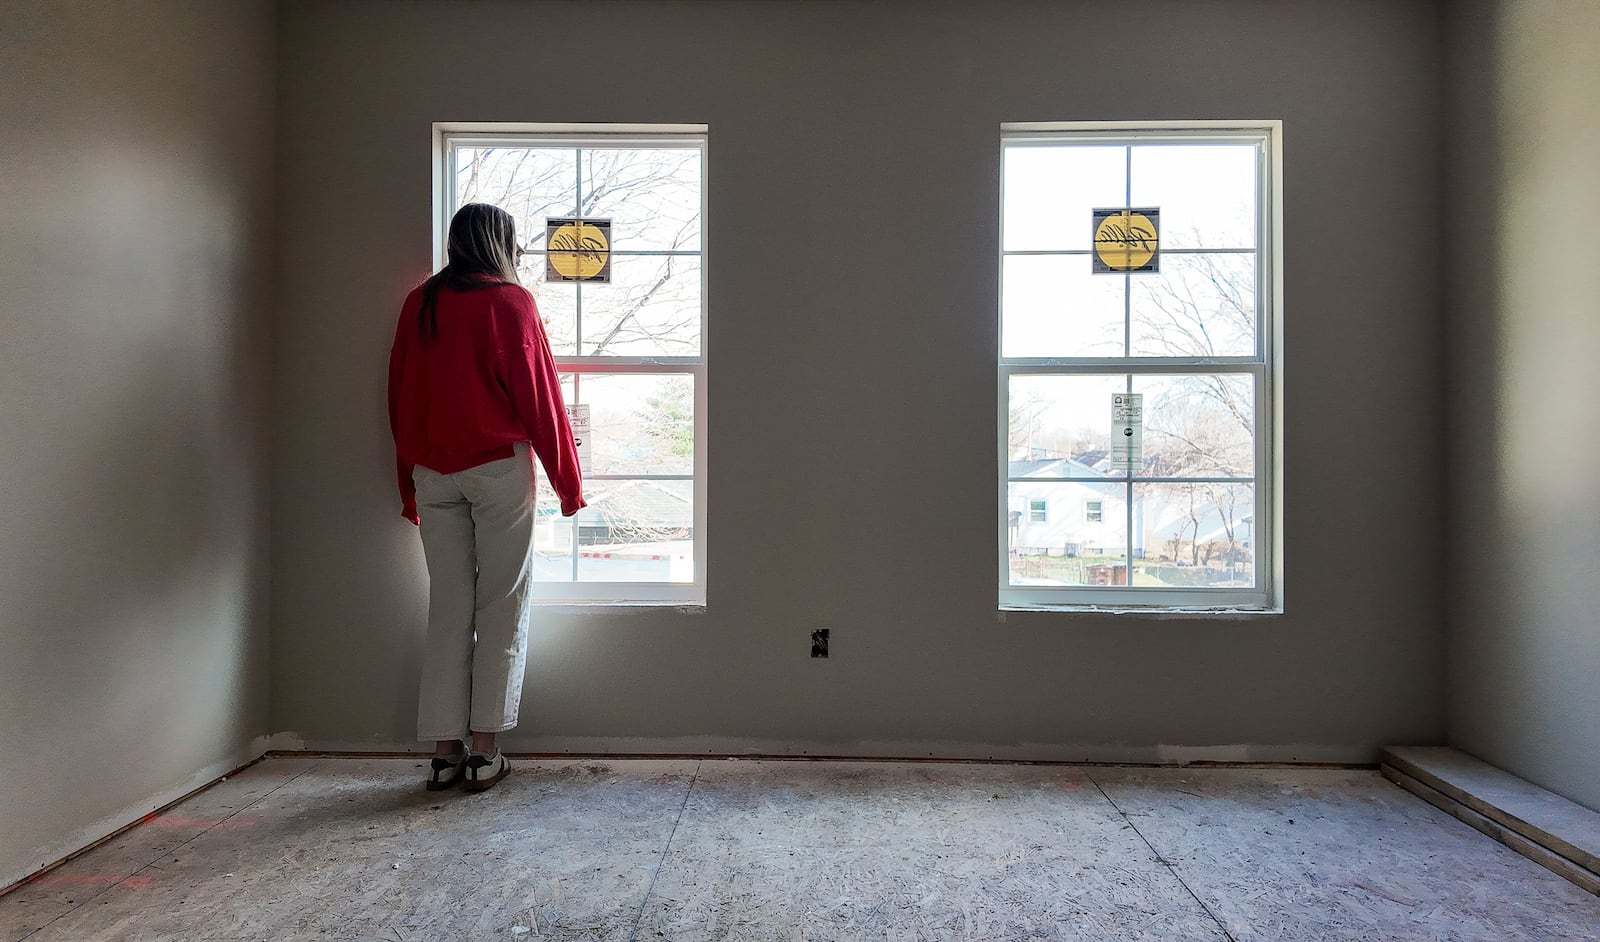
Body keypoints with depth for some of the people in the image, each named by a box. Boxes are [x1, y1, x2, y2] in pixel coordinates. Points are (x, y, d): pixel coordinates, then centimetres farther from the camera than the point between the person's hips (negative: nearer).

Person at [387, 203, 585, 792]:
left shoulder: (418, 303, 10)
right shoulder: (510, 301, -5)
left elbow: (400, 397, 13)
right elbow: (539, 396, -5)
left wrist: (410, 487, 21)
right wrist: (567, 481, 2)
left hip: (432, 473, 5)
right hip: (499, 467, -5)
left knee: (447, 608, 8)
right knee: (501, 605, 3)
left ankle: (444, 751, 12)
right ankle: (484, 752, 5)